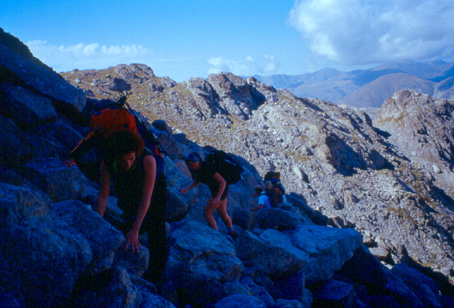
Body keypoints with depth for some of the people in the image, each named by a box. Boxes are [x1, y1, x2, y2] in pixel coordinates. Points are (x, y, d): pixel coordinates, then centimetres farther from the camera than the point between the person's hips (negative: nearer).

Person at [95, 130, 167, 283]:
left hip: (155, 188, -3)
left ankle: (155, 276, 8)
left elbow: (146, 198, -42)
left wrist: (135, 231, -47)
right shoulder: (107, 162, -32)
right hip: (127, 192, 3)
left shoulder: (148, 160, -43)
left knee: (156, 233, -6)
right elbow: (103, 196, -28)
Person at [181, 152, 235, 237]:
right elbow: (196, 181, 9)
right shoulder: (197, 167, -7)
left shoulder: (208, 168, -32)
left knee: (207, 213, -6)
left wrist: (218, 197, -38)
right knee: (222, 214, 24)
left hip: (221, 191, -9)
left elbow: (223, 181, -32)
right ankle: (232, 233, 46)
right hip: (216, 189, 9)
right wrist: (187, 189, -7)